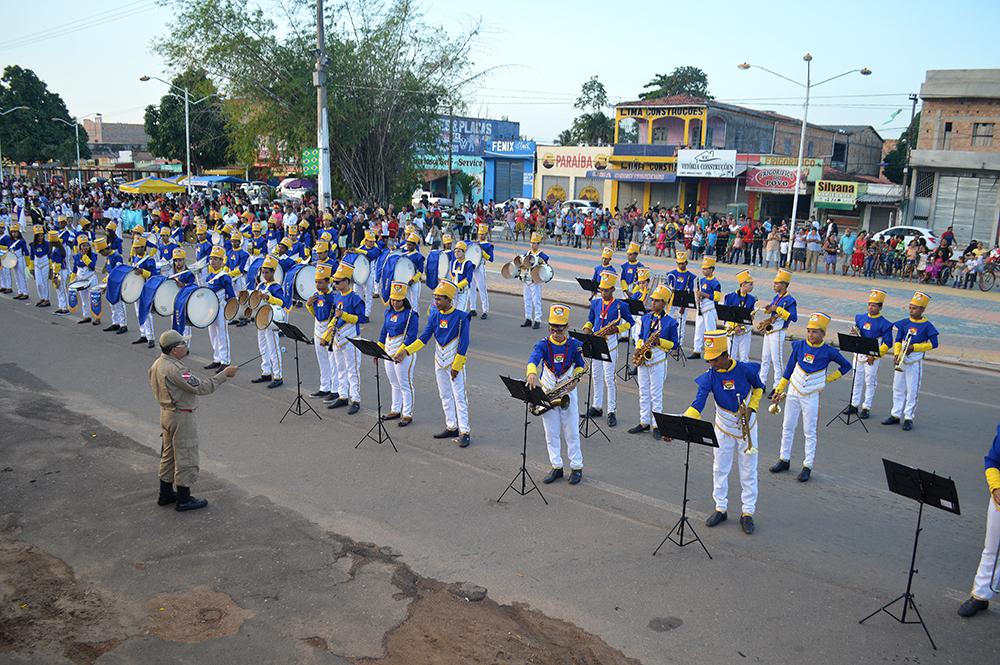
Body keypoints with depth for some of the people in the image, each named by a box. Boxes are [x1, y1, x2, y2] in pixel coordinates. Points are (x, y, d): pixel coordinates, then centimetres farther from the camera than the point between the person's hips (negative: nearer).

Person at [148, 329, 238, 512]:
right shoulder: (175, 369, -26)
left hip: (165, 413, 10)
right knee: (185, 457, 1)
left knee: (168, 454, 20)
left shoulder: (157, 364, 4)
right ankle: (183, 500, 9)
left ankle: (165, 494, 31)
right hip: (181, 416, -10)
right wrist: (224, 374, -22)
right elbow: (202, 388, -27)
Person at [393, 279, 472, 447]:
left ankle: (464, 432, 1)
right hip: (439, 361, 6)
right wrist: (406, 351, -11)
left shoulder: (461, 317, -16)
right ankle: (451, 428, 25)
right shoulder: (434, 315, 0)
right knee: (445, 396, 13)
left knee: (459, 396, -4)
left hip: (455, 362, -6)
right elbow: (424, 337, 0)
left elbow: (463, 344, -15)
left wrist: (456, 366, -15)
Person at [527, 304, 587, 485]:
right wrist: (532, 373, -50)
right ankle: (556, 467, 21)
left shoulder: (575, 344, -5)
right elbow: (533, 358, -28)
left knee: (571, 432, 5)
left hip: (568, 393, -1)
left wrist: (575, 379, -16)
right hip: (547, 394, 1)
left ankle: (577, 467, 18)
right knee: (551, 433, 9)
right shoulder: (543, 344, -8)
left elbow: (580, 365, 5)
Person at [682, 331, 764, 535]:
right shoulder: (709, 377, -19)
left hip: (747, 428, -1)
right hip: (723, 429, 2)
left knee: (748, 472, 8)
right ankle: (720, 509, 27)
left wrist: (751, 408, -15)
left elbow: (758, 388, 1)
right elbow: (697, 405, -27)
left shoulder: (746, 370, -20)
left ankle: (748, 512, 20)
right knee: (720, 470, 11)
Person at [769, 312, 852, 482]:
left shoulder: (828, 352, -11)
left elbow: (846, 366, 6)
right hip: (793, 392, 3)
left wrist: (828, 379, -1)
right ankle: (784, 460, 23)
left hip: (811, 396, -3)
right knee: (787, 427, 10)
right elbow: (789, 368, 5)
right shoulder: (799, 345, -4)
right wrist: (779, 390, 6)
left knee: (810, 432, 3)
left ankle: (807, 466, 11)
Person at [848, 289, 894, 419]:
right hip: (858, 354, 5)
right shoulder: (860, 318, 6)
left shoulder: (884, 324, -9)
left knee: (870, 382, 2)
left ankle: (866, 408, 10)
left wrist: (874, 356, -15)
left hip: (873, 357, -5)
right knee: (856, 380, 11)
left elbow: (887, 343, -9)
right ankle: (854, 405, 21)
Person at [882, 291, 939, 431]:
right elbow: (898, 341, 4)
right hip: (901, 360, 4)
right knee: (898, 388, 11)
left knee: (912, 391, 0)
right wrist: (896, 354, -12)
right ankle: (896, 415, 20)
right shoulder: (904, 323, 5)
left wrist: (914, 347, -16)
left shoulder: (927, 326, -6)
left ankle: (908, 418, 7)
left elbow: (933, 344, -7)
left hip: (915, 362, -4)